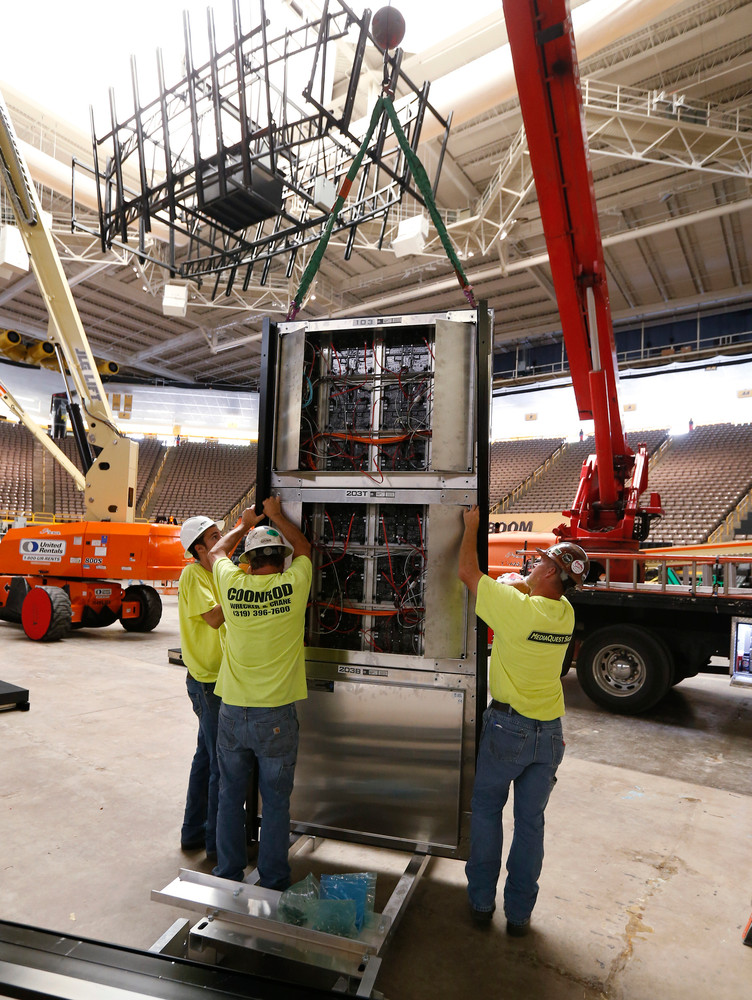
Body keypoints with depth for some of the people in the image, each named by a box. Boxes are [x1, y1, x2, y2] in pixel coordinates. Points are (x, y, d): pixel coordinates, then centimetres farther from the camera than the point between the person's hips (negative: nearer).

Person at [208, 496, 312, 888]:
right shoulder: (293, 586, -12)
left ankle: (228, 875, 33)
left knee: (230, 796, 18)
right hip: (275, 716, -2)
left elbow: (216, 552, 16)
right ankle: (272, 882, 24)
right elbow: (305, 548, 11)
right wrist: (276, 517, 23)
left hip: (232, 712, 2)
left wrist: (245, 524, 30)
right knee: (275, 801, 11)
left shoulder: (232, 585, -7)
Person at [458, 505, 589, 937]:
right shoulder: (565, 613, -4)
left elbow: (468, 571, -13)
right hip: (550, 731, 5)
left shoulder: (515, 607, -23)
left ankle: (482, 902, 26)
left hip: (508, 726, -5)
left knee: (487, 809, 15)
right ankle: (519, 913, 27)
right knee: (531, 821, 15)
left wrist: (472, 525, 0)